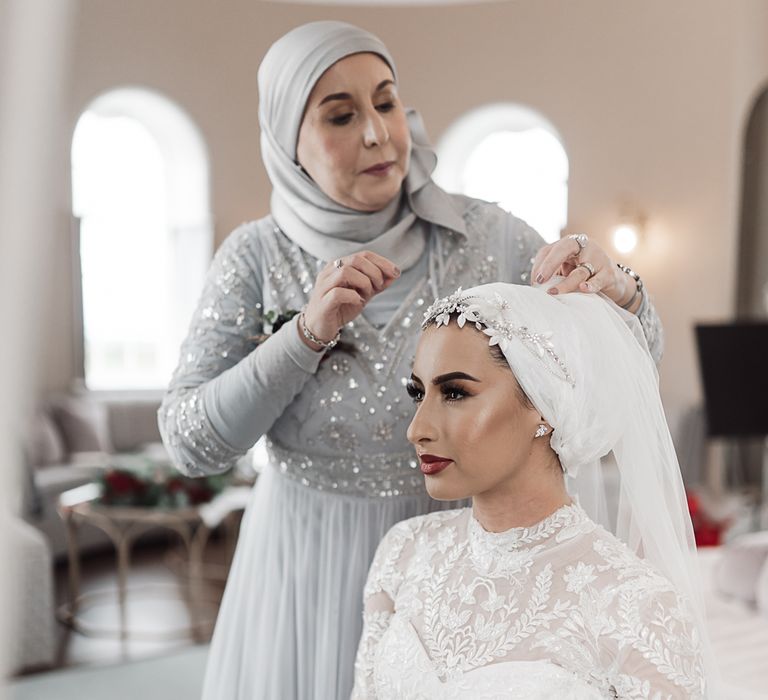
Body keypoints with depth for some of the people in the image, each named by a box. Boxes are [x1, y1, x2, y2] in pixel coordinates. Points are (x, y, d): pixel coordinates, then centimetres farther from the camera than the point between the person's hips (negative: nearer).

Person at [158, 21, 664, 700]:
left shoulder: (483, 235, -8)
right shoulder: (256, 258, -9)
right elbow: (191, 442, -13)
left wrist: (615, 287, -26)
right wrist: (308, 332, -26)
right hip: (311, 567, 0)